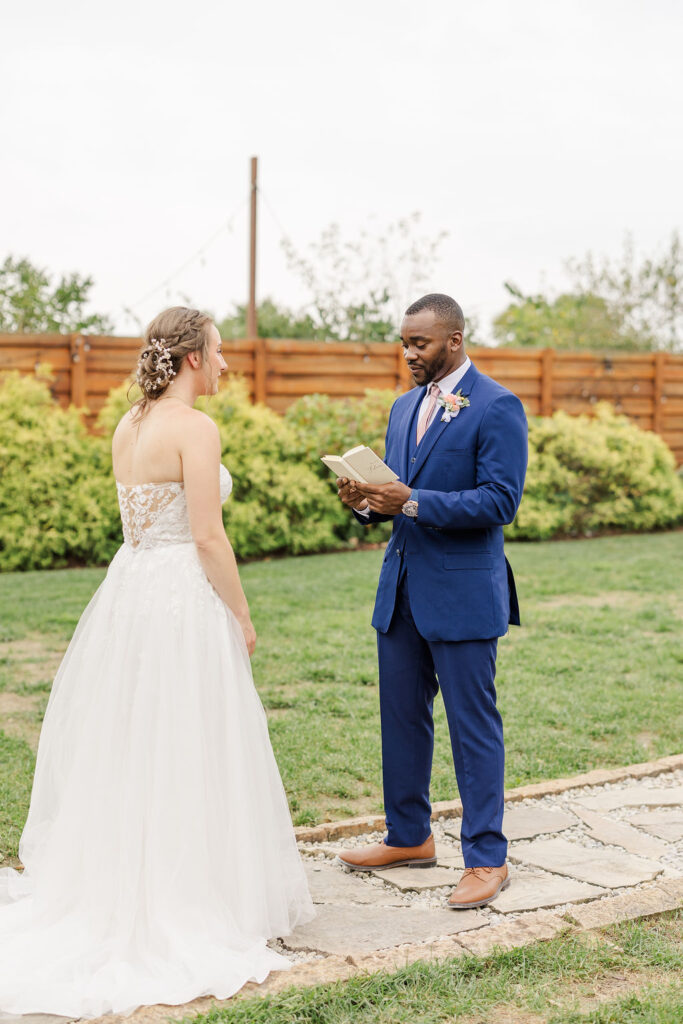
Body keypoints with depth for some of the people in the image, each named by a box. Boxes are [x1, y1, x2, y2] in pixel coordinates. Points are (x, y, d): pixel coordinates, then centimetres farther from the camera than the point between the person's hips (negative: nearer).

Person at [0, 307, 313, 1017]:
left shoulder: (128, 426, 10)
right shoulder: (196, 428, -15)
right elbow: (207, 538, -16)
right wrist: (241, 618, -8)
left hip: (127, 588, 9)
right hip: (184, 594, -8)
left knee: (123, 748, 16)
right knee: (185, 757, 2)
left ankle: (114, 889, 29)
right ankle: (188, 901, 13)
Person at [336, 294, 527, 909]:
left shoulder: (497, 408, -10)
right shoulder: (404, 408, 14)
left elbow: (501, 501, -17)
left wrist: (412, 502, -23)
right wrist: (366, 501, -4)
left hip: (463, 594, -8)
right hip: (402, 590, 8)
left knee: (474, 725, 0)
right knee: (401, 716, 15)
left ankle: (487, 859, 12)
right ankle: (410, 837, 31)